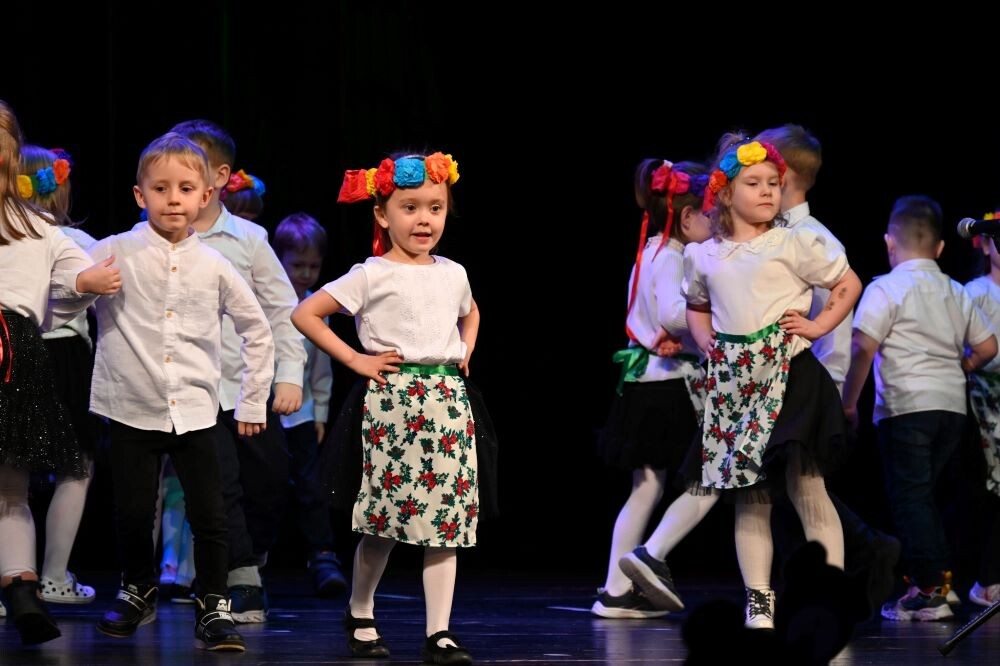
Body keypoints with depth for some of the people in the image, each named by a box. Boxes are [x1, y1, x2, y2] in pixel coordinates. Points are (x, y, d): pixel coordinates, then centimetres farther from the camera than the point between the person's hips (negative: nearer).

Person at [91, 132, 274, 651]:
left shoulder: (213, 267, 3)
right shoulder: (114, 254, -4)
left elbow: (256, 329, 14)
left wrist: (253, 400, 15)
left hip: (194, 411, 1)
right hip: (132, 409, -1)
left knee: (210, 515, -2)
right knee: (132, 514, 8)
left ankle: (213, 608, 10)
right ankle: (137, 593, 31)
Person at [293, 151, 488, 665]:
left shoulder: (452, 274, 13)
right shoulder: (371, 276, -3)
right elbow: (305, 314, -7)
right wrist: (355, 360, -8)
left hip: (448, 399, 4)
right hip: (392, 398, -4)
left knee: (446, 519, -2)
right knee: (386, 515, -1)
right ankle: (360, 614, 21)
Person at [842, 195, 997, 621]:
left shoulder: (886, 289, -5)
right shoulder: (956, 293, 14)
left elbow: (863, 348, -14)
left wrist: (849, 402, -6)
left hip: (906, 406, -6)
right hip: (952, 405, 6)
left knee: (909, 495, -3)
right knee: (922, 494, 16)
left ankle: (928, 590, -8)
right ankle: (939, 577, 13)